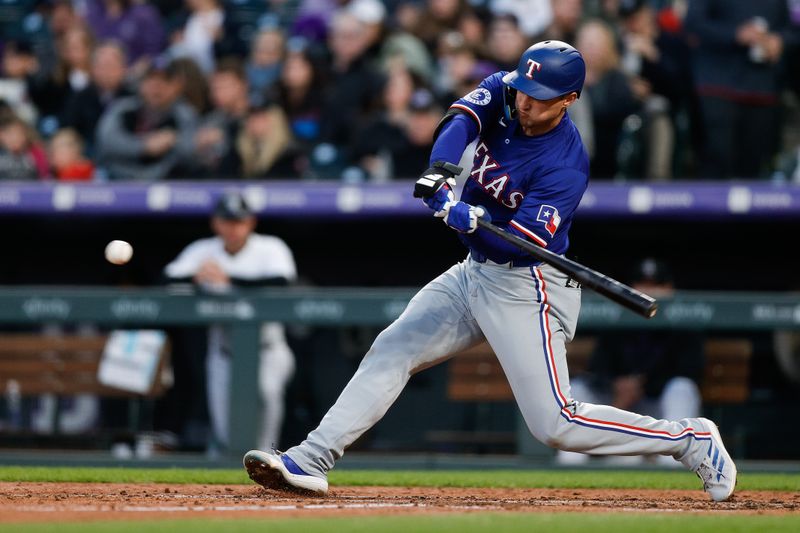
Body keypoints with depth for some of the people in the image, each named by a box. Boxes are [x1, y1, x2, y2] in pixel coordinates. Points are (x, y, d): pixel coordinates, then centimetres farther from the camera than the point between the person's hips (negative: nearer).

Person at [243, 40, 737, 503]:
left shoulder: (565, 165, -23)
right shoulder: (505, 92, -4)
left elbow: (527, 243, -28)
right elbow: (462, 117, -22)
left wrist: (469, 218, -43)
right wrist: (440, 169, -40)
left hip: (527, 288, -7)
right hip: (475, 273, 7)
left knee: (555, 423, -12)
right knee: (392, 350, -2)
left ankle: (690, 439, 1)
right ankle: (311, 461, -3)